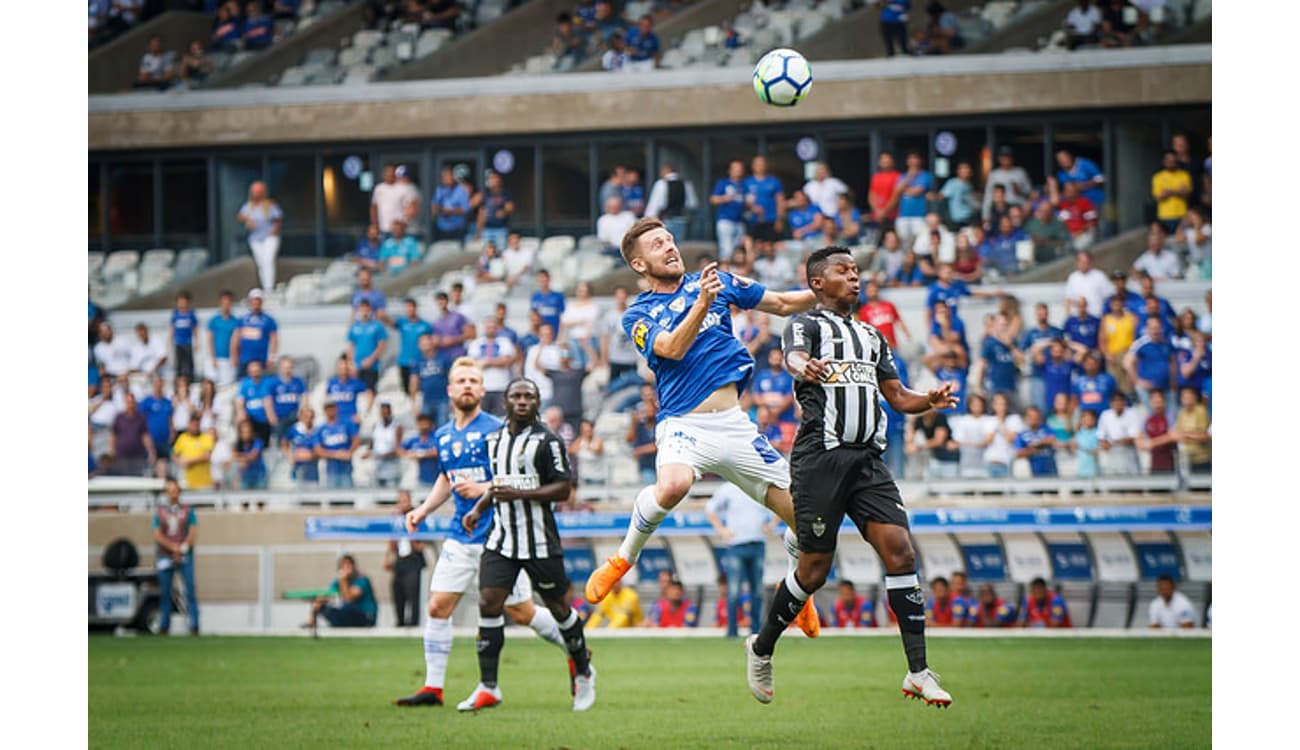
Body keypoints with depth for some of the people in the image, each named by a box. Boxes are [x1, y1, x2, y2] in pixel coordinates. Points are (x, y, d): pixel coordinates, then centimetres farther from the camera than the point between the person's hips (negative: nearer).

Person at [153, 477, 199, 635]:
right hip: (165, 556, 1)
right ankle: (164, 626, 6)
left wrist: (184, 547, -15)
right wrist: (174, 547, -12)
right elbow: (158, 536, 2)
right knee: (164, 592, 1)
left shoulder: (188, 511, 10)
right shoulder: (159, 512, 12)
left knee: (190, 590, -10)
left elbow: (193, 533, 1)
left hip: (185, 557, -1)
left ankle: (194, 626, -11)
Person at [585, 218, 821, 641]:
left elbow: (783, 304, 19)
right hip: (684, 425, -3)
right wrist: (702, 302, -27)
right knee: (672, 486, -37)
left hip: (734, 424, 3)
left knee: (802, 516, -1)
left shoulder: (715, 281, 11)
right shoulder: (638, 315, 3)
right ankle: (624, 558, -8)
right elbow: (673, 348, -16)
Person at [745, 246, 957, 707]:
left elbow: (897, 396, 25)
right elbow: (793, 359, -17)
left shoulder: (872, 336, 26)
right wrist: (807, 370, -42)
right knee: (815, 569, -3)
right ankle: (761, 649, 21)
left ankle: (918, 672, -11)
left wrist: (929, 401, 3)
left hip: (868, 459, 5)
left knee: (900, 550, -11)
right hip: (821, 456, -5)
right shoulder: (806, 324, 5)